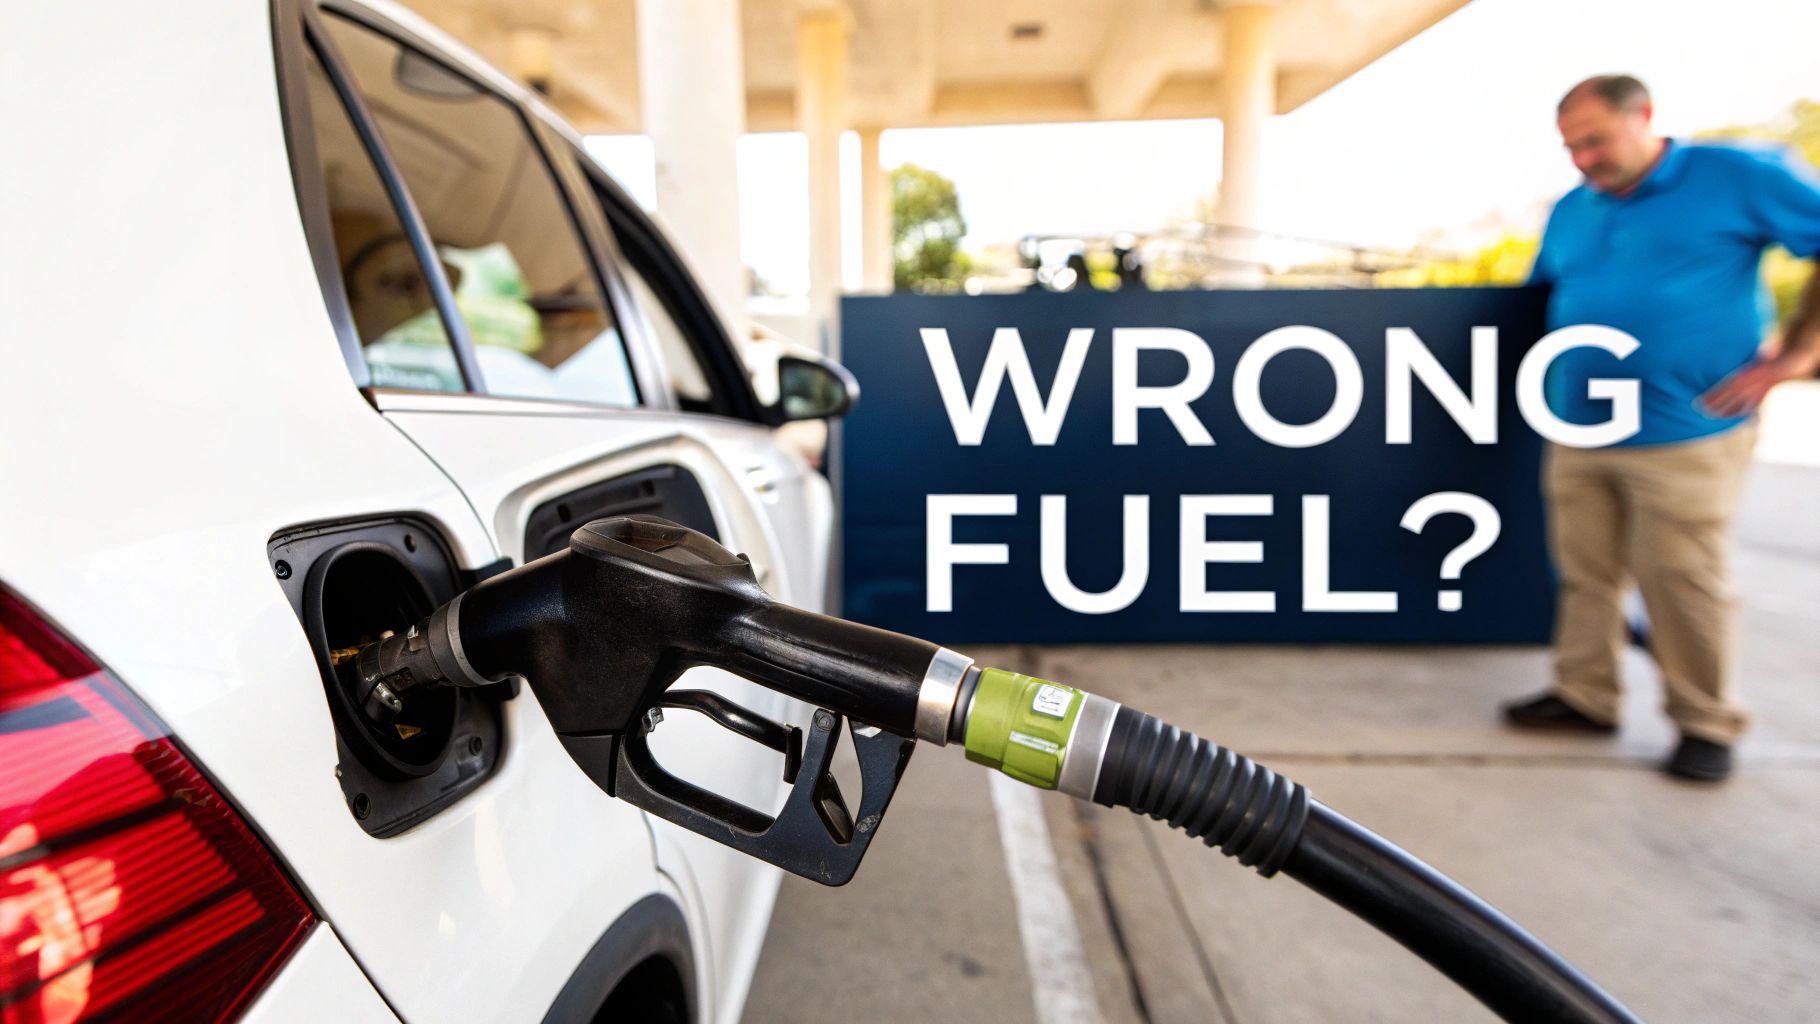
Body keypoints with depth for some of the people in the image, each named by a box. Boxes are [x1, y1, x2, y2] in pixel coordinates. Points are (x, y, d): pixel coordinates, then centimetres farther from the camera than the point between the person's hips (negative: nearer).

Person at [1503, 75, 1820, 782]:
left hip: (1684, 433, -5)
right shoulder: (1570, 212, 13)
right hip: (1578, 433, 5)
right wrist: (1554, 372, 14)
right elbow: (1540, 296, 26)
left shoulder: (1740, 175, -3)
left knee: (1680, 580, 0)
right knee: (1584, 573, 9)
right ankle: (1585, 696, 22)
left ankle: (1707, 724, 16)